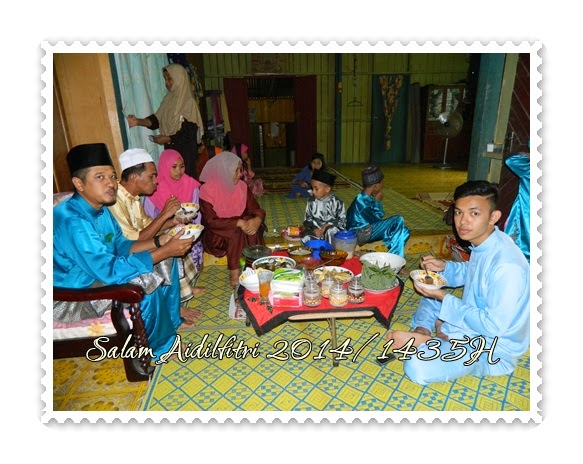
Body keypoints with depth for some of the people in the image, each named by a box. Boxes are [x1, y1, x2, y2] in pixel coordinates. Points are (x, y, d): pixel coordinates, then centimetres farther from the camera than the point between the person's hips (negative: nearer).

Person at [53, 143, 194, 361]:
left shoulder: (100, 209, -1)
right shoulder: (71, 221, -30)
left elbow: (121, 246, 6)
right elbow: (110, 271, -33)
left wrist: (159, 241, -10)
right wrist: (165, 251, -31)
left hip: (98, 273, 9)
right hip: (72, 297, -9)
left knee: (166, 264, 2)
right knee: (147, 287, -28)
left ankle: (171, 319, 15)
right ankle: (161, 346, -3)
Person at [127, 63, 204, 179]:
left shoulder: (189, 102, -11)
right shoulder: (168, 99, 9)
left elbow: (189, 132, -16)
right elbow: (157, 119, 5)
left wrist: (167, 139, -15)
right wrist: (138, 122, -10)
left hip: (185, 151, -6)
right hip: (170, 148, 6)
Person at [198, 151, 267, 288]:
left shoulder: (242, 186, -2)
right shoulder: (207, 189, -16)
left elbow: (255, 209, -2)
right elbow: (211, 221, -21)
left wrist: (257, 219, -27)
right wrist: (238, 223, -31)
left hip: (240, 226, 4)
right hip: (216, 235, -4)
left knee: (253, 229, -26)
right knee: (236, 233, -33)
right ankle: (234, 273, -22)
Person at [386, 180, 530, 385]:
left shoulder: (506, 266, -31)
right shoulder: (483, 242, -3)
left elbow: (494, 326, -28)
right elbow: (470, 273, 17)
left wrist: (444, 298, -24)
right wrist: (444, 267, -2)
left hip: (493, 349, -9)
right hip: (475, 321, 9)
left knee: (418, 368, -29)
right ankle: (422, 332, 0)